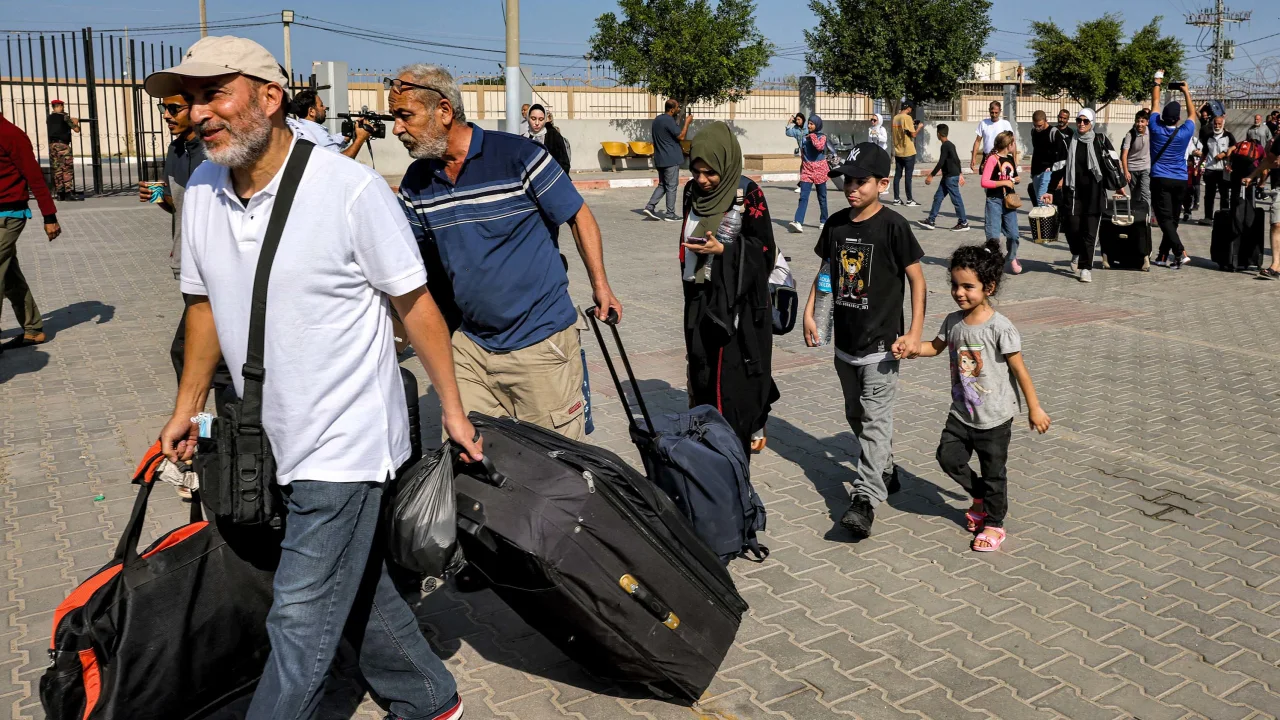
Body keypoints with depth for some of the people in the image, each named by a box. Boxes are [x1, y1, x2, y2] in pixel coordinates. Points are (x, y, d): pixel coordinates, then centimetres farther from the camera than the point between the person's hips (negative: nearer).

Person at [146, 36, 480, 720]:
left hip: (344, 444, -7)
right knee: (356, 586, 19)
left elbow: (413, 302, -11)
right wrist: (186, 407, 18)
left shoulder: (351, 189, -17)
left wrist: (451, 407, -8)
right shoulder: (202, 189, 3)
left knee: (300, 621, -1)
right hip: (274, 444, 7)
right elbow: (204, 302, 14)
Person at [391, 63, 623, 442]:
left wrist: (601, 286, -4)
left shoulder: (518, 156, -12)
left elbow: (579, 216, -3)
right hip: (471, 344, 5)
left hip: (540, 340, -5)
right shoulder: (416, 183, 4)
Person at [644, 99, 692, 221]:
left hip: (659, 159, 8)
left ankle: (650, 206, 3)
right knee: (672, 187, -1)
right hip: (671, 159, -8)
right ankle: (670, 214, 3)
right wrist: (687, 122, -7)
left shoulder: (656, 120, 13)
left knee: (662, 185, 15)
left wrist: (678, 148, 23)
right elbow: (681, 136, -17)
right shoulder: (669, 121, -17)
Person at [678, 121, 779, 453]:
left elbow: (765, 250, -9)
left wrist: (724, 249, -23)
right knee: (702, 373, 9)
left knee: (731, 377, -3)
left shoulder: (748, 195, -12)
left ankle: (735, 443, 9)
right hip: (699, 298, 6)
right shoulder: (693, 191, 5)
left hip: (736, 301, -6)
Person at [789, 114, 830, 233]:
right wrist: (802, 168, 17)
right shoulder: (805, 138, 10)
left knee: (822, 197, 8)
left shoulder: (822, 137, -1)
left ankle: (824, 221, 21)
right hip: (806, 170, 3)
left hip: (819, 170, -2)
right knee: (803, 197, -11)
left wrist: (812, 135, -12)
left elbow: (819, 147, -24)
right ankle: (798, 223, -23)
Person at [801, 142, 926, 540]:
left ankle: (865, 499, -9)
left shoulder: (893, 226, -12)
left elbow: (917, 279, -9)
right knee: (856, 416, 17)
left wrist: (915, 334, -14)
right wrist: (809, 311, 7)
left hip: (881, 343, -6)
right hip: (845, 341, 7)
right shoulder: (836, 224, 4)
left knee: (875, 420, -8)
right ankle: (883, 468, 38)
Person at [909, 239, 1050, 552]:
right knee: (949, 458, 4)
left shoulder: (1000, 328, -20)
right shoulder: (953, 321, -2)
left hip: (995, 419, -5)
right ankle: (980, 497, 31)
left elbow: (1019, 369, -14)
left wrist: (1034, 409, -8)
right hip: (961, 413, 5)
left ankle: (994, 524, 28)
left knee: (993, 473, 8)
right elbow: (935, 347, 15)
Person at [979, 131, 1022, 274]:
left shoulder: (1011, 159, 13)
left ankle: (1013, 259, 27)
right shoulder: (993, 159, -10)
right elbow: (984, 182, -17)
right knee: (993, 235, -6)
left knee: (1013, 234, 5)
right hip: (994, 201, -6)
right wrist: (1004, 182, -17)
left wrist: (1016, 180, 5)